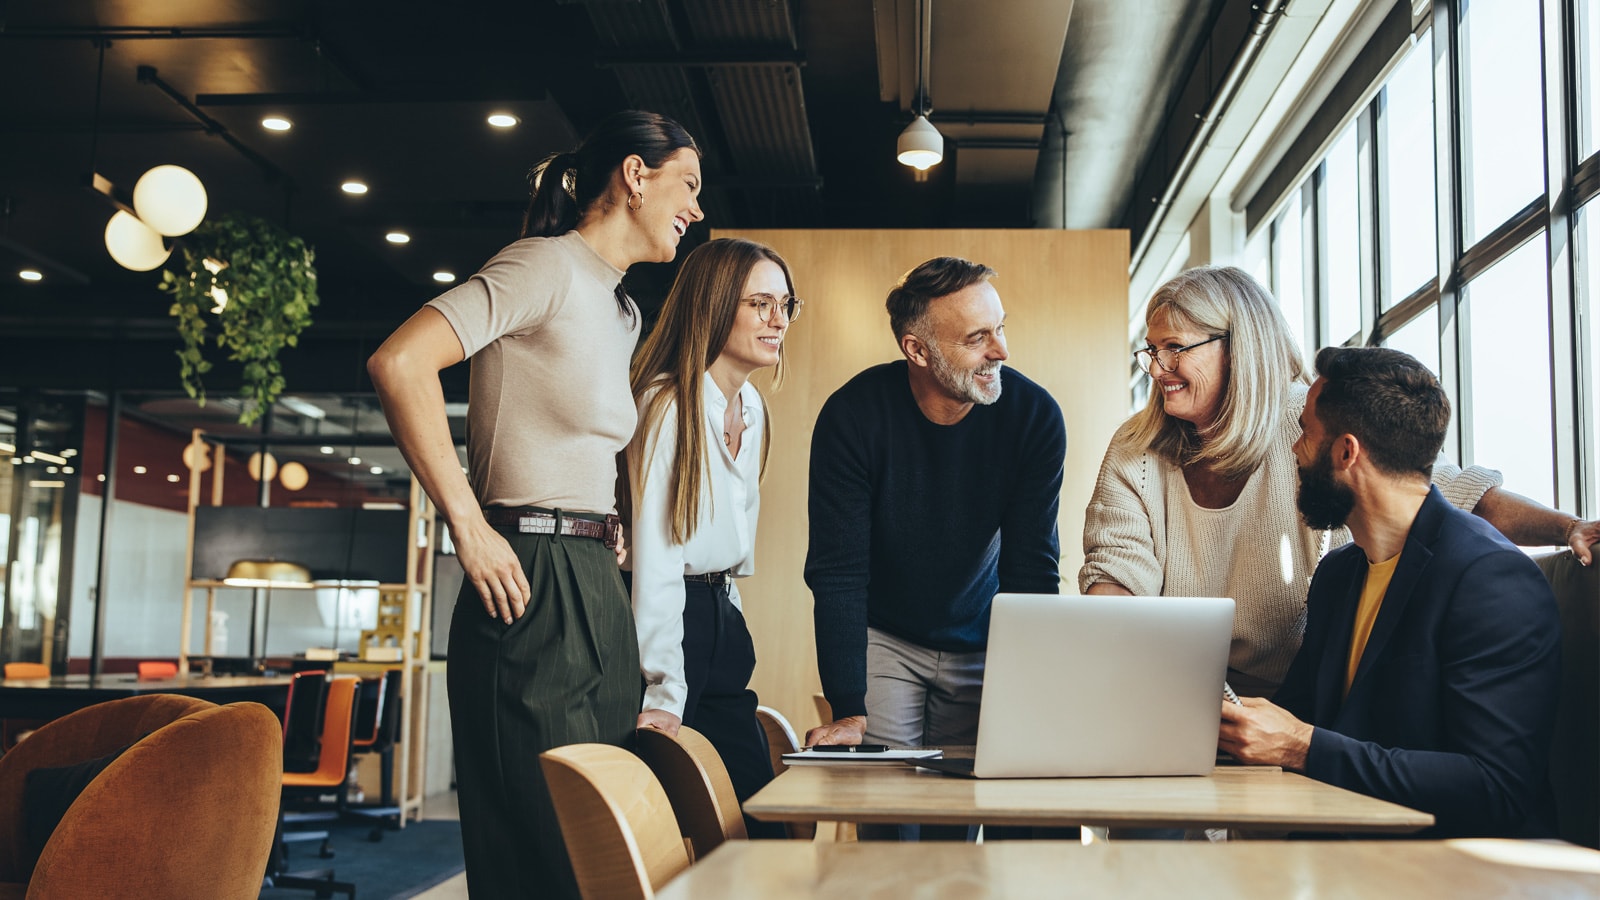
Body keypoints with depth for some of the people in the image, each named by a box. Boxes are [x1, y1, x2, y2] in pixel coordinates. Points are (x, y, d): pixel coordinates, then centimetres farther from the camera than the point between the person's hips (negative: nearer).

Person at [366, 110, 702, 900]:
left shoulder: (621, 311, 20)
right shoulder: (548, 265, -8)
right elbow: (398, 362, -20)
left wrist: (608, 534, 14)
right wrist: (470, 529, -20)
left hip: (596, 592, 10)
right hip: (532, 586, -9)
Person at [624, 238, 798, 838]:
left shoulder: (751, 407, 11)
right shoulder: (669, 406, -16)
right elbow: (656, 553, -21)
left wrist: (728, 611, 15)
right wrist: (665, 693, -24)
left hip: (720, 619, 8)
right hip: (669, 619, -8)